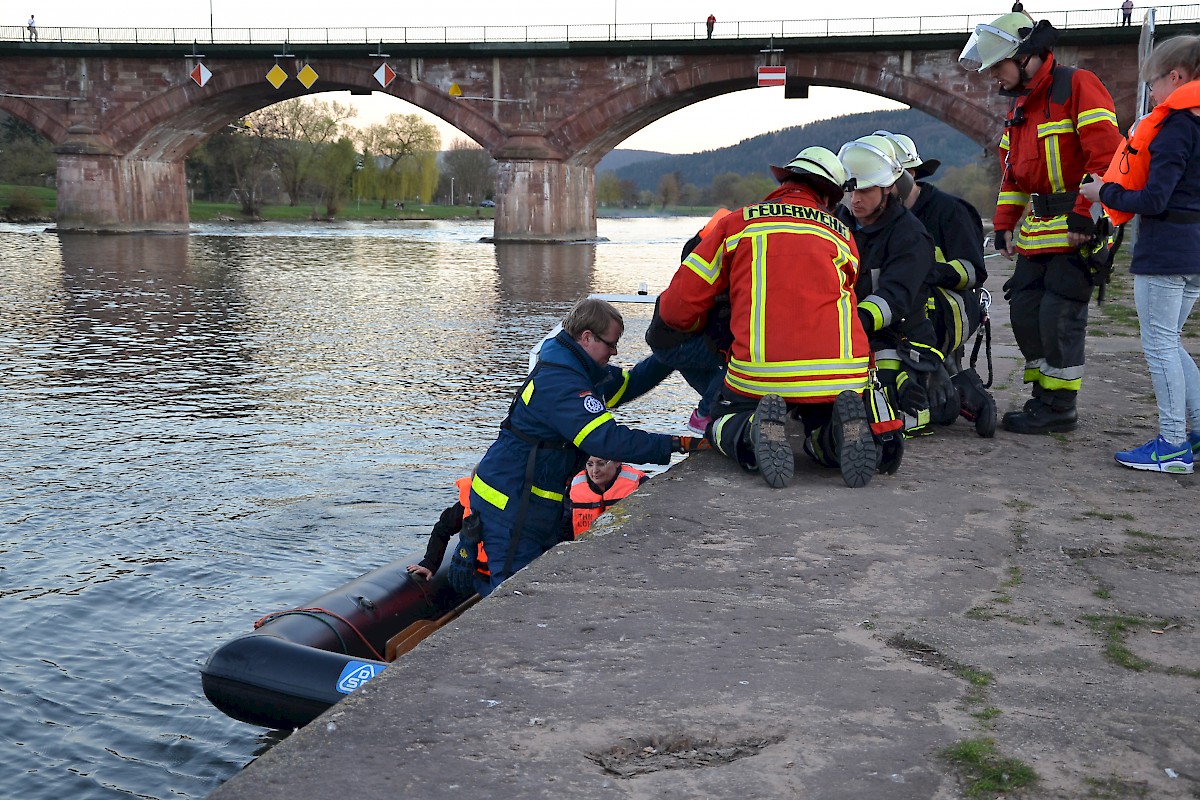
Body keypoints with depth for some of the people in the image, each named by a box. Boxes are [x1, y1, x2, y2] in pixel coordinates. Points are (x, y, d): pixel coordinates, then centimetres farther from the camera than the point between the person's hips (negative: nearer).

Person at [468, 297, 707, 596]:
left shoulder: (578, 369, 8)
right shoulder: (559, 383, -25)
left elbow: (626, 384, 22)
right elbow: (608, 440, -33)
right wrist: (680, 444, -32)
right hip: (509, 502, -11)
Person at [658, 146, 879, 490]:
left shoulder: (737, 223, 11)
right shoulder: (842, 236, 18)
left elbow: (677, 309, 9)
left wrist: (705, 323, 31)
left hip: (760, 373, -2)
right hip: (841, 377, 2)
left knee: (723, 424, 25)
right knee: (823, 437, 28)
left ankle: (754, 434, -11)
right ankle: (839, 435, -9)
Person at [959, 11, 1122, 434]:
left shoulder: (1078, 86, -10)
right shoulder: (1019, 105, 18)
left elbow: (1107, 156, -18)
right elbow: (1012, 173, 23)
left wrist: (1086, 215, -21)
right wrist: (1004, 224, 14)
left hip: (1079, 227, -9)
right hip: (1038, 232, 9)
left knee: (1059, 316, -8)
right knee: (1024, 311, 8)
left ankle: (1059, 409, 2)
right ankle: (1043, 395, 19)